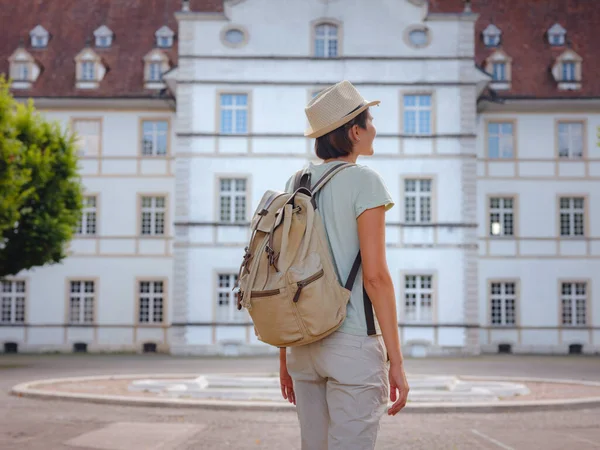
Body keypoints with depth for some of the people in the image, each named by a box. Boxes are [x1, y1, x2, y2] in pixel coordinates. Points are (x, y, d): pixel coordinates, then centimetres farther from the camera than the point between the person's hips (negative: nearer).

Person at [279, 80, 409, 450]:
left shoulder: (295, 186, 10)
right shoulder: (363, 181, -8)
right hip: (353, 347, -7)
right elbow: (375, 276, -15)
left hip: (303, 346, 7)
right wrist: (396, 361, -11)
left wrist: (284, 355, 17)